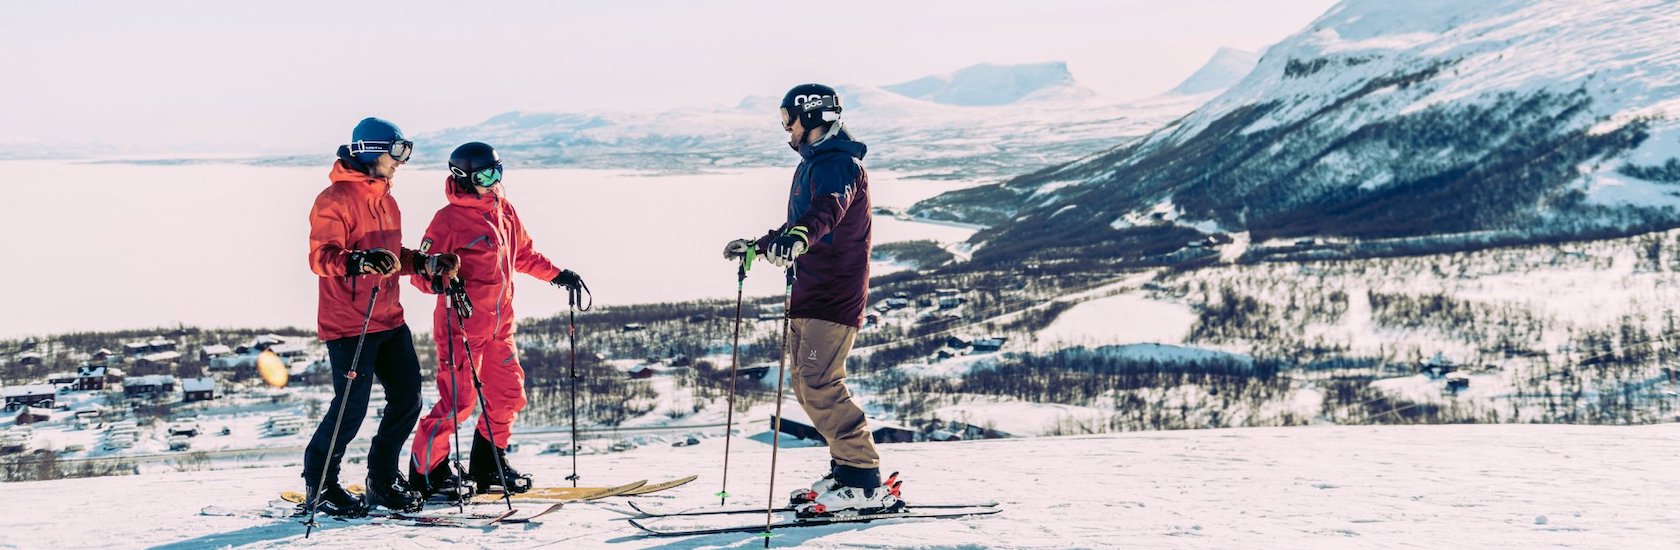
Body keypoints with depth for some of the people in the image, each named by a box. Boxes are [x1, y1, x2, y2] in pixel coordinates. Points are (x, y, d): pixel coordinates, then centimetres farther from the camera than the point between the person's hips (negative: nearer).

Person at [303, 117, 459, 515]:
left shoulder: (386, 200, 17)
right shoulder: (335, 199, -11)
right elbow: (320, 258, -20)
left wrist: (426, 263, 11)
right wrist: (359, 261, -37)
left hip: (389, 319, 9)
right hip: (348, 323, -8)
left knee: (407, 399, 7)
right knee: (352, 407, -6)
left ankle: (383, 480, 23)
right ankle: (319, 483, 14)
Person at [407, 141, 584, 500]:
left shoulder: (504, 210, 9)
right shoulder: (449, 219, -12)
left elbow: (523, 254, 24)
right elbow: (422, 272, -13)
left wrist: (556, 275, 20)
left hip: (499, 323, 8)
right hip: (461, 325, -8)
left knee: (509, 395, 11)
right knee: (459, 399, -7)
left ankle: (489, 465, 27)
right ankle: (427, 470, 8)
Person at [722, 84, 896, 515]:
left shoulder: (838, 164, -13)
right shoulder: (812, 165, 20)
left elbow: (828, 209, -36)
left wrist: (798, 238, -54)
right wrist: (755, 247, 42)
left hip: (834, 296, -10)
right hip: (809, 293, 10)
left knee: (820, 385, -16)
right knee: (807, 384, 10)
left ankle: (864, 483, -13)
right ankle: (846, 468, 16)